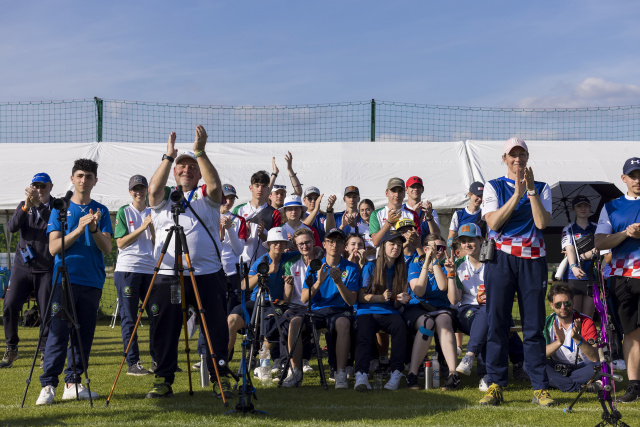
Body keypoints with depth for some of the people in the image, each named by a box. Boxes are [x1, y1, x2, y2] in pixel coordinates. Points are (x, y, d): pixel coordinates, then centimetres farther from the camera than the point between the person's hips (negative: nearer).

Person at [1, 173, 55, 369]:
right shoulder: (24, 205, 10)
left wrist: (39, 205, -29)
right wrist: (26, 207, -19)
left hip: (46, 269, -3)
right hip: (22, 266, 3)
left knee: (47, 312, -2)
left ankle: (45, 352, 11)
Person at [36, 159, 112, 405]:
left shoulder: (101, 211, 11)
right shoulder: (60, 209, 7)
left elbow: (107, 248, 2)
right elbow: (54, 247, -3)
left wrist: (94, 229, -16)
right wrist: (78, 230, -16)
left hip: (92, 281, 3)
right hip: (65, 279, -2)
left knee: (83, 336, 4)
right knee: (57, 332, -9)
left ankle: (73, 384, 11)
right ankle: (48, 385, -8)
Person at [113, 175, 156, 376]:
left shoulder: (152, 213, 13)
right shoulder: (123, 212, 3)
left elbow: (157, 243, 8)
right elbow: (121, 242, -5)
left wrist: (152, 226, -9)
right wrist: (142, 227, -11)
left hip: (150, 270, 4)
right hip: (127, 269, -4)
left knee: (156, 315, 4)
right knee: (129, 319, -2)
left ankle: (156, 359, 14)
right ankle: (132, 363, 2)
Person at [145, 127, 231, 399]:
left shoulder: (206, 196, 10)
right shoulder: (163, 198, 12)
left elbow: (215, 185, -12)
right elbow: (153, 189, -11)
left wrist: (200, 152, -18)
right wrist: (168, 156, -16)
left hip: (207, 275, 0)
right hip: (167, 275, 0)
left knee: (216, 329, 2)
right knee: (164, 331, 4)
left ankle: (220, 378, 12)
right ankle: (163, 381, 14)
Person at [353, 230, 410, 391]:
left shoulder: (400, 270, 16)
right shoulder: (370, 267, 8)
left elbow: (396, 305, 15)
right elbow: (360, 297, 2)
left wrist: (401, 300, -9)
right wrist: (381, 297, -14)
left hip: (388, 313, 2)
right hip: (367, 312, -2)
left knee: (400, 326, -33)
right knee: (364, 334, -34)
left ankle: (396, 373, -32)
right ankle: (361, 375, -47)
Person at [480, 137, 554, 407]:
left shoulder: (542, 188, 12)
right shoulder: (493, 187, 10)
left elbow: (542, 223, -4)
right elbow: (493, 222, -6)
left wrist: (531, 191, -10)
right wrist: (517, 195, -11)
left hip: (533, 259, 1)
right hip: (501, 257, 0)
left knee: (534, 326, 0)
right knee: (497, 322, -2)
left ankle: (540, 388, 3)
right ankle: (495, 385, 3)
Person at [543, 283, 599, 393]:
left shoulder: (586, 322, -9)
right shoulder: (546, 323, -4)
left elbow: (595, 358, -19)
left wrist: (578, 338, -35)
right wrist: (559, 342, -32)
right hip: (557, 368, 1)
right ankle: (581, 386, -33)